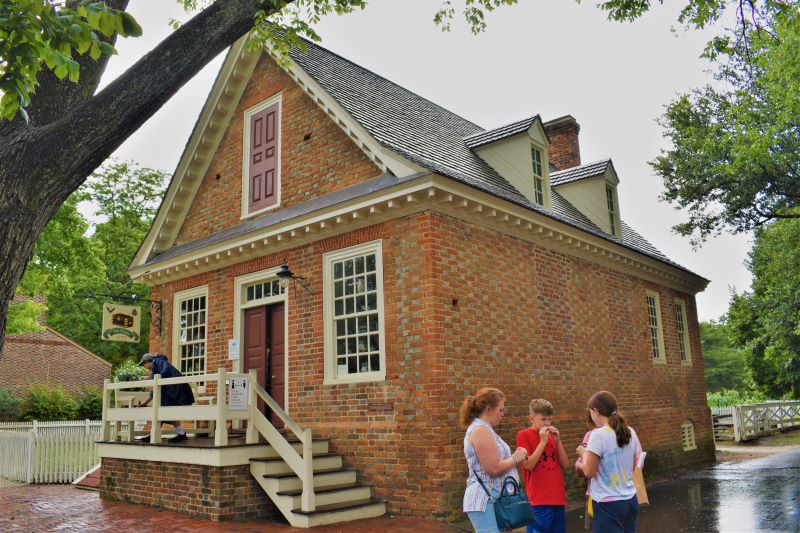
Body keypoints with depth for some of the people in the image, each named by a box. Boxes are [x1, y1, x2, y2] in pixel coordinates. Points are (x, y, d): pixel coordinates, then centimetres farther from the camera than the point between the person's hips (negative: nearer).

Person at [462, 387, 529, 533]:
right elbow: (493, 469, -22)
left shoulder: (482, 429, 17)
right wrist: (516, 458, -7)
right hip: (487, 500, -10)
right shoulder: (481, 430, -16)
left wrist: (514, 457, 8)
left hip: (491, 498, 10)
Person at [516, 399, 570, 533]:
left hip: (558, 497, 6)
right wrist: (543, 441, -15)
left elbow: (565, 465, 8)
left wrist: (557, 440, -3)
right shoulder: (524, 435, -5)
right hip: (539, 499, -6)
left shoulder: (552, 435, 13)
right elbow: (528, 465, -13)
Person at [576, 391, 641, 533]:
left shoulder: (598, 435, -17)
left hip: (608, 504, -7)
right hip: (630, 500, 7)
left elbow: (588, 472, -14)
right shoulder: (630, 432, 4)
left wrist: (584, 452, 3)